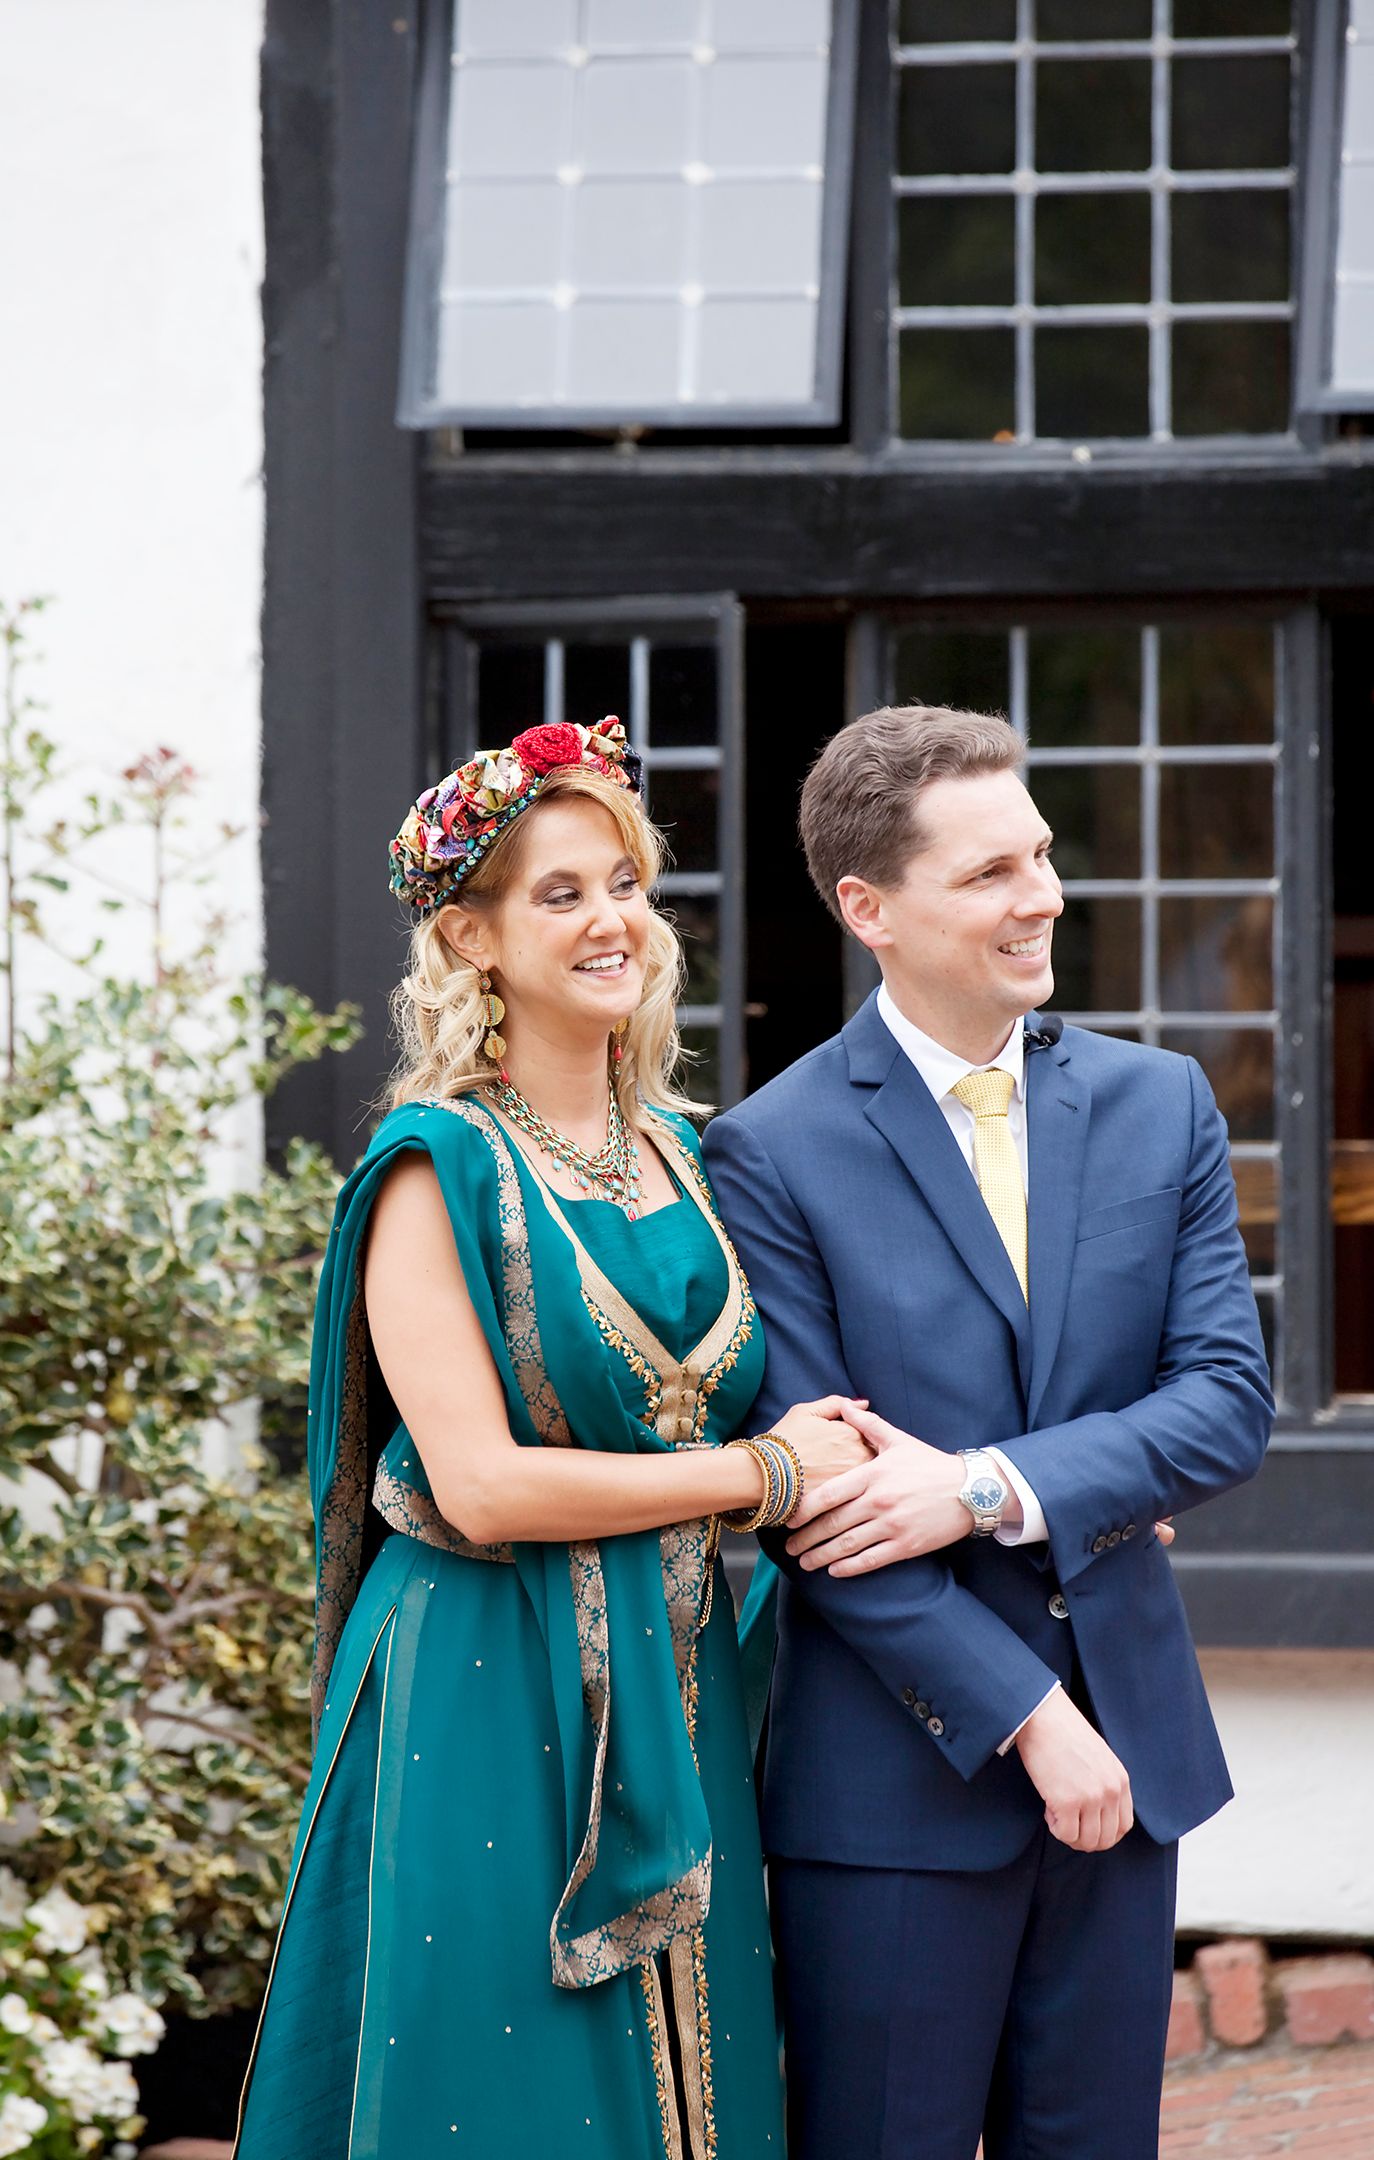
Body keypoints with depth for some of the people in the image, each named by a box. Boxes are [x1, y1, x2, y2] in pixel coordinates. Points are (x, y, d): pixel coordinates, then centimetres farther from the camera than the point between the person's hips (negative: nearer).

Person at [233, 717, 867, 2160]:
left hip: (672, 1694, 6)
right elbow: (479, 1485, -17)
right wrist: (762, 1472, -11)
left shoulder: (684, 1152, 10)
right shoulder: (440, 1170, -10)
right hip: (492, 1701, -6)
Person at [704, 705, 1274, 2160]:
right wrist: (1028, 1716, -14)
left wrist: (987, 1490, -16)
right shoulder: (775, 1155, -7)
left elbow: (1228, 1402, -1)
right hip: (898, 1775, -4)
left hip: (1124, 1749, 4)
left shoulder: (1160, 1107, 6)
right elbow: (807, 1494, -11)